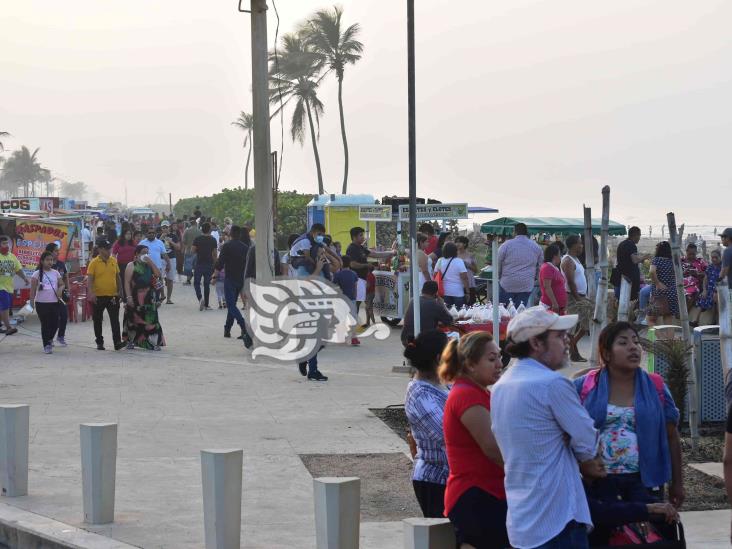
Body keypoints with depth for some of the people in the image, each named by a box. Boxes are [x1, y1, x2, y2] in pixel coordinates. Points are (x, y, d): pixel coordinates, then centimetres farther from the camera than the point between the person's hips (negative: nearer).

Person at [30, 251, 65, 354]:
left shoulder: (56, 273, 9)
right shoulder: (37, 274, 0)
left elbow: (62, 284, 13)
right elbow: (33, 288, -2)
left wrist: (60, 289, -10)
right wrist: (31, 300, -11)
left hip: (54, 302, 3)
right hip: (41, 303, -3)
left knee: (55, 323, 3)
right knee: (45, 324, -1)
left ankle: (50, 339, 31)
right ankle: (46, 345, 7)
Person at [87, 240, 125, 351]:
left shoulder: (114, 261, 7)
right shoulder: (94, 262, -7)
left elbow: (118, 277, 15)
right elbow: (89, 279, -12)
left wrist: (120, 291, 13)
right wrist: (91, 293, -23)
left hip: (112, 296, 2)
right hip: (98, 296, -2)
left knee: (115, 320, -7)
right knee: (98, 320, 9)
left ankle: (117, 342, -11)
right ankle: (99, 342, 20)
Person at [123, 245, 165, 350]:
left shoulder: (149, 265, 11)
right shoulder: (131, 266, -2)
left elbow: (159, 275, -4)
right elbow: (127, 282, -8)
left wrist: (151, 262, -8)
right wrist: (128, 297, -16)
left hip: (149, 298, 3)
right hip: (135, 297, -3)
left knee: (150, 319, -2)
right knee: (133, 319, 5)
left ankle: (153, 342, -1)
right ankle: (130, 341, 17)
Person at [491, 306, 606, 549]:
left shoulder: (501, 386, 12)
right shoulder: (552, 384, -16)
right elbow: (588, 442, -9)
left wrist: (580, 464, 11)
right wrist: (585, 462, 13)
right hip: (557, 518, -9)